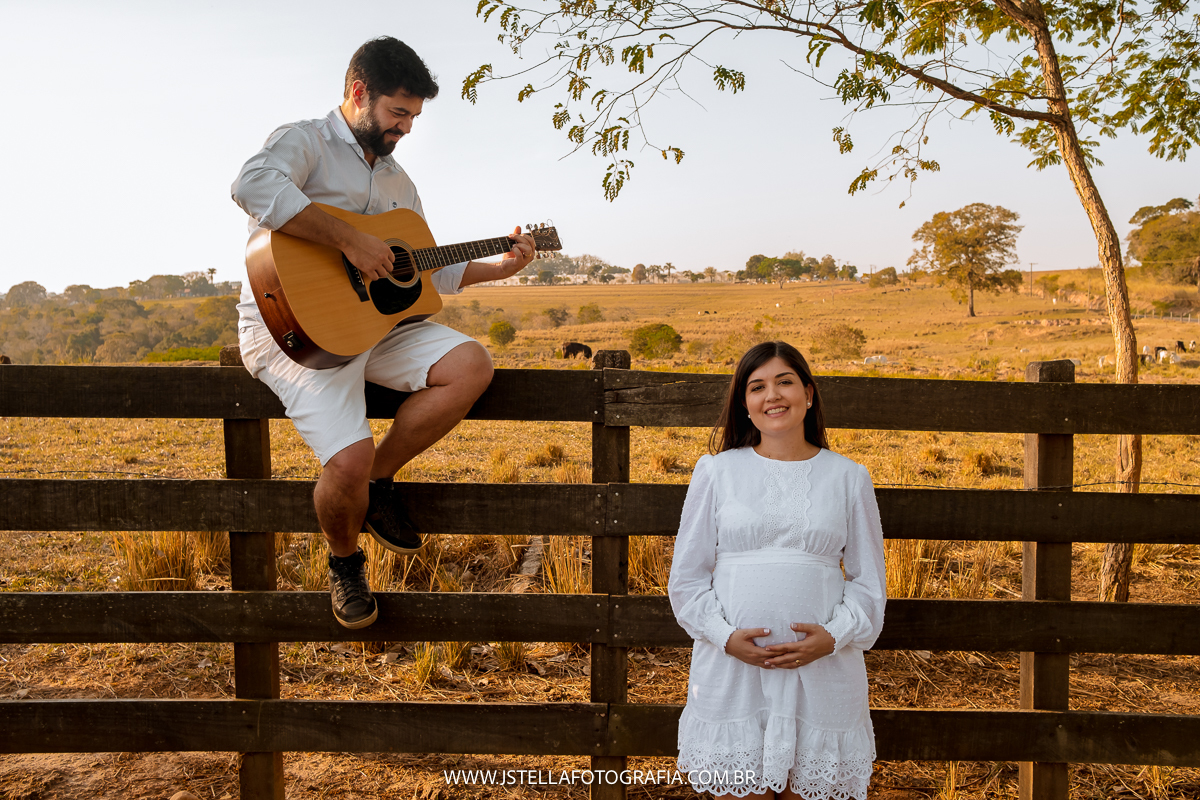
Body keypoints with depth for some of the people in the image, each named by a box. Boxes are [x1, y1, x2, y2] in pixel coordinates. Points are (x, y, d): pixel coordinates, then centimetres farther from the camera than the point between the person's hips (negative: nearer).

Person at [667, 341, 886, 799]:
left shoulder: (848, 478, 6)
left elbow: (868, 582, 8)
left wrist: (834, 636, -9)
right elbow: (687, 577, 4)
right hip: (731, 669, 0)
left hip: (821, 671, 1)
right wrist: (725, 636, -10)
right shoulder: (716, 472, 3)